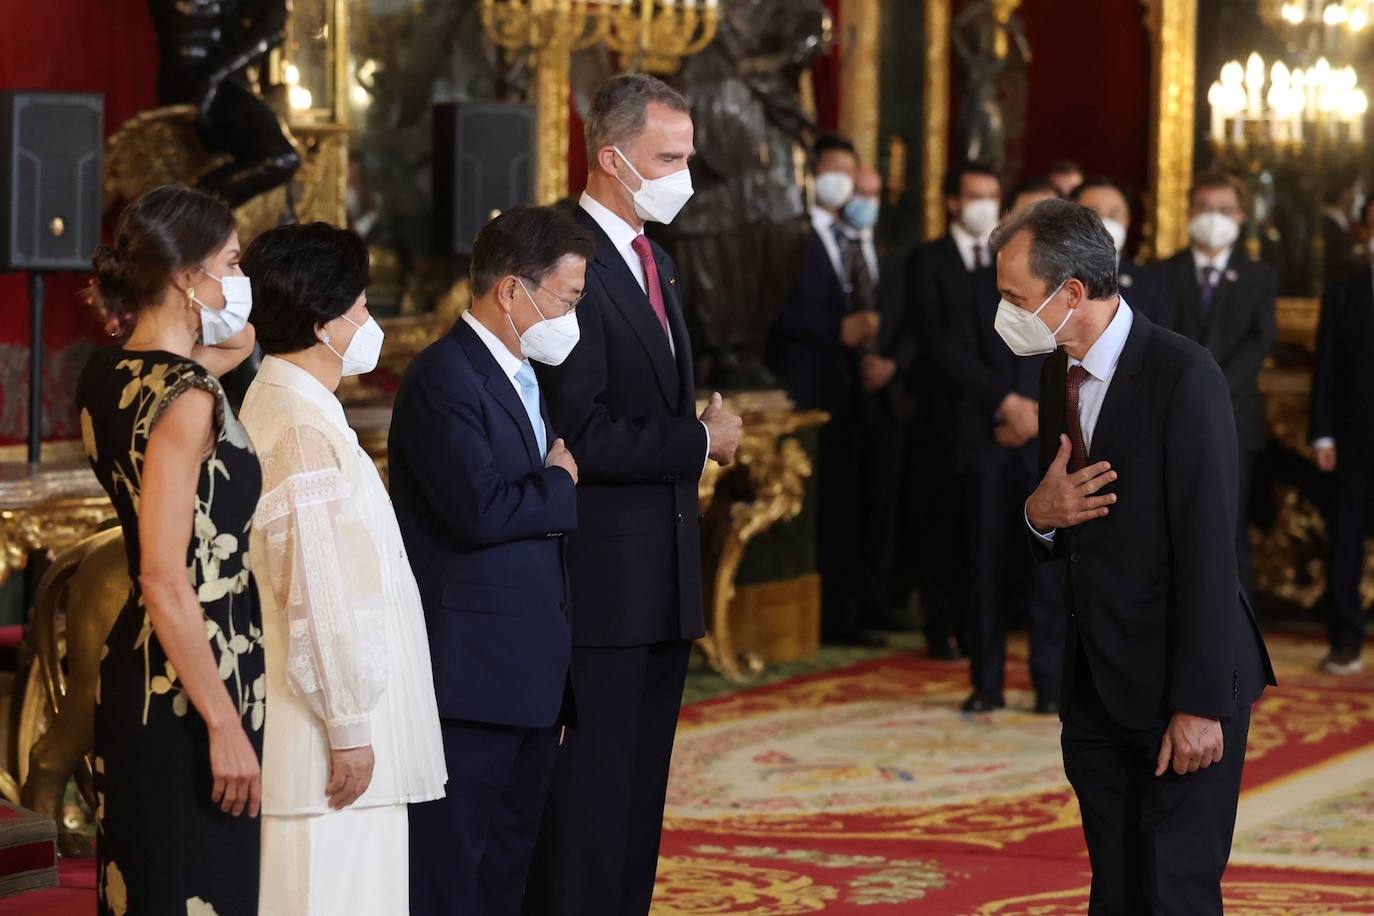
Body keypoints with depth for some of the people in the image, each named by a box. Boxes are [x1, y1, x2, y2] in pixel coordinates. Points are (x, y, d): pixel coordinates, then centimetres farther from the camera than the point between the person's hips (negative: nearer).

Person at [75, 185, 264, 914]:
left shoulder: (107, 375, 6)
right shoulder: (185, 397, -19)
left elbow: (244, 339, 28)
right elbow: (165, 581, -22)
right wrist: (225, 725, -21)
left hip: (134, 668, 9)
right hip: (190, 687, -9)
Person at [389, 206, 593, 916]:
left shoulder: (522, 377, 18)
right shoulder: (443, 378, -15)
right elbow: (480, 510, -24)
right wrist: (558, 484, -10)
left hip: (531, 664, 10)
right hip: (471, 666, -10)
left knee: (508, 857, 13)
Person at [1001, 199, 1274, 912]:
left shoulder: (1183, 376, -16)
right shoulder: (1060, 371, 9)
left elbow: (1208, 549, -18)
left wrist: (1199, 705, -20)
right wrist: (1040, 516, -7)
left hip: (1176, 690, -7)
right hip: (1096, 686, 7)